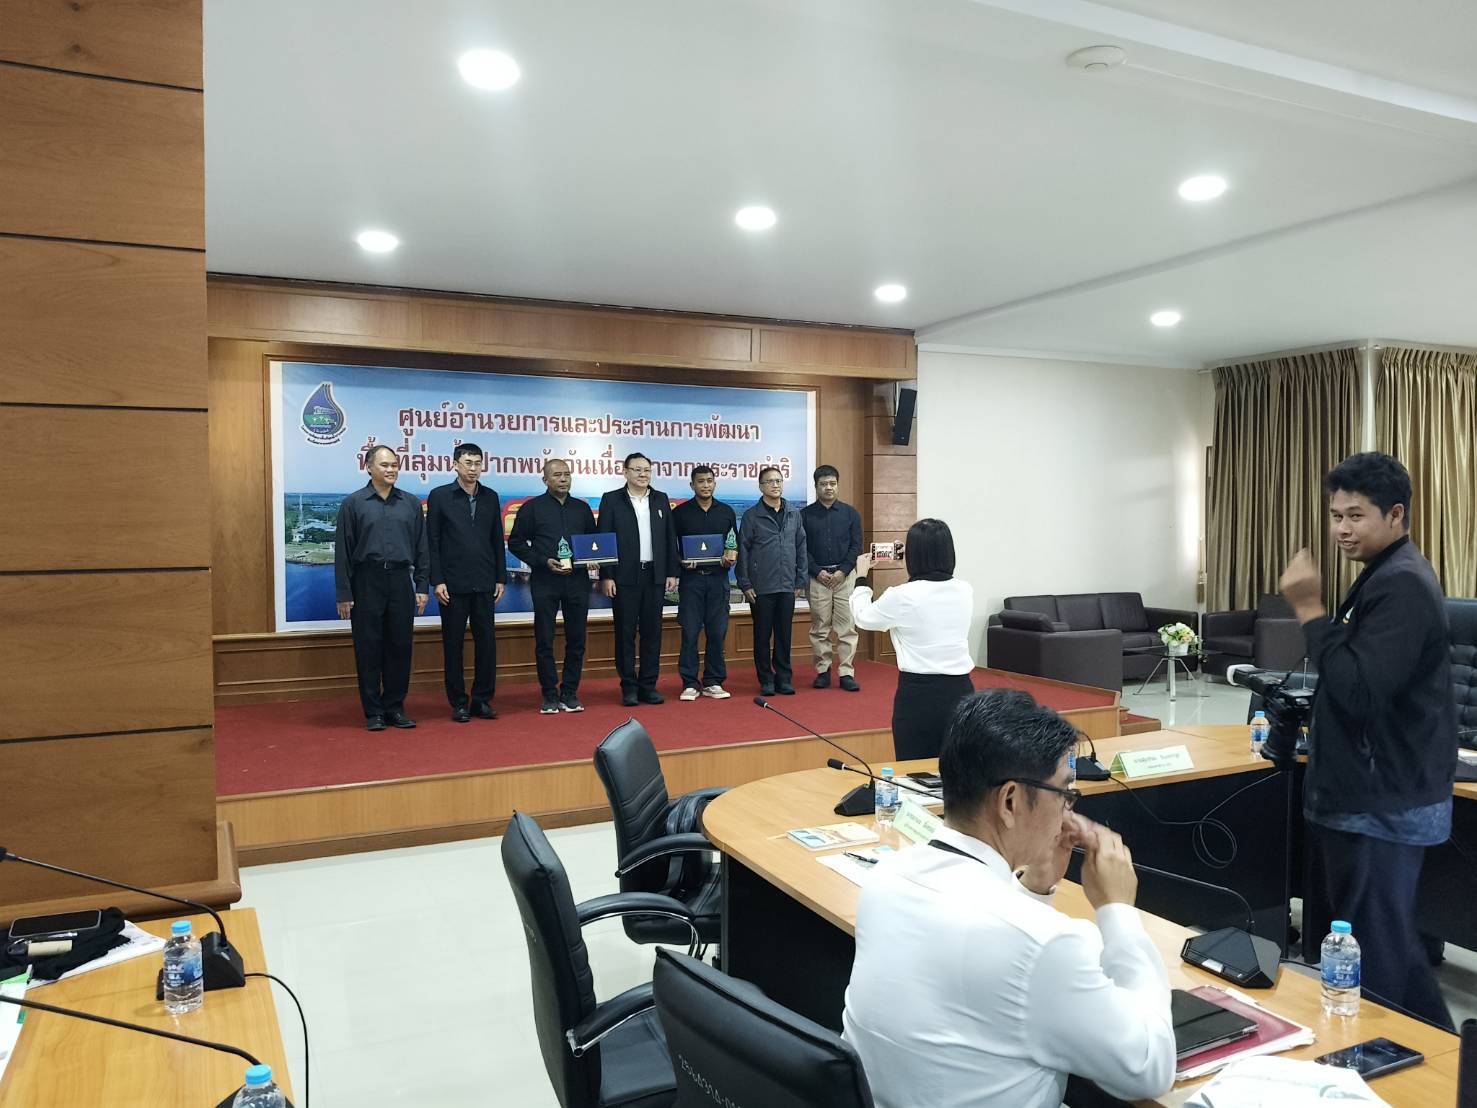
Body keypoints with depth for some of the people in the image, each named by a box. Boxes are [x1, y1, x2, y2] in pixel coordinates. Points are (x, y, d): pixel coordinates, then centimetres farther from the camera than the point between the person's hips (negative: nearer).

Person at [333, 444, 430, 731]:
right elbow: (343, 552, 0)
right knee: (369, 649, 2)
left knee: (400, 647, 5)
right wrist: (343, 594, -4)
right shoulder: (353, 503, 2)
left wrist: (423, 587, 4)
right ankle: (373, 712, 11)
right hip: (367, 582, -2)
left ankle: (395, 707, 16)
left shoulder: (411, 503, 9)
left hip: (400, 581, 2)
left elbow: (421, 548, 10)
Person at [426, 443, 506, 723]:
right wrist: (437, 581, -8)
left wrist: (501, 578, 7)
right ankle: (459, 703, 13)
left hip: (484, 584, 3)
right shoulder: (439, 497, 0)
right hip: (453, 584, -3)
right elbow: (432, 542, -2)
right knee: (453, 644, 4)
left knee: (487, 641, 3)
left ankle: (483, 700, 14)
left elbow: (497, 540, 12)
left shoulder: (490, 497, 10)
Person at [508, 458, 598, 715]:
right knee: (544, 640, 0)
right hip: (545, 581, -3)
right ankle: (550, 695, 9)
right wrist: (544, 562, -11)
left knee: (576, 640, 4)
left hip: (577, 580, 3)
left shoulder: (582, 508, 14)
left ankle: (570, 693, 15)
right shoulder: (532, 508, 3)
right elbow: (516, 542, 1)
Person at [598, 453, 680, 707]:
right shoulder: (612, 500, 2)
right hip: (625, 576, -3)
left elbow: (670, 538, 11)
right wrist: (606, 576, -8)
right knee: (625, 632, 1)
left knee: (652, 632, 5)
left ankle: (648, 685, 12)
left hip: (655, 575, 3)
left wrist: (672, 573, 5)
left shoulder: (661, 500, 12)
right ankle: (629, 687, 8)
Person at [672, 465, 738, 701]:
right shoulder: (679, 512, 4)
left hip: (718, 577, 2)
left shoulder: (726, 512, 11)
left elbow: (736, 544, 16)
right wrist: (682, 562, -13)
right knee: (690, 632, -3)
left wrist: (732, 556, -4)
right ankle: (690, 683, 5)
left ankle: (713, 682, 12)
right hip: (691, 578, -2)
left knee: (718, 632, 3)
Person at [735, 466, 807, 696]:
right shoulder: (751, 516, -2)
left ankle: (784, 678, 17)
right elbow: (742, 551, -2)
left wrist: (800, 580, 7)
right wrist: (745, 584, -6)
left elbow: (801, 548, 11)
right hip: (761, 588, -3)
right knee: (763, 636, 5)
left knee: (784, 635, 8)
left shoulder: (794, 514, 8)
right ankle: (766, 680, 14)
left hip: (787, 586, 3)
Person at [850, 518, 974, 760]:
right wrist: (914, 564, 32)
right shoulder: (965, 591, 1)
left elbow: (862, 617, 5)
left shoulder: (902, 596, -14)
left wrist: (862, 577, 19)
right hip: (960, 690, 5)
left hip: (919, 693, -5)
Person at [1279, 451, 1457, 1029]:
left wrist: (1310, 610, -25)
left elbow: (1358, 690, -28)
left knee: (1373, 955, -1)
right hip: (1369, 794, 11)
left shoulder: (1402, 586, -19)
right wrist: (1320, 730, 19)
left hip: (1382, 805, -11)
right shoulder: (1386, 577, 15)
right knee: (1392, 941, 20)